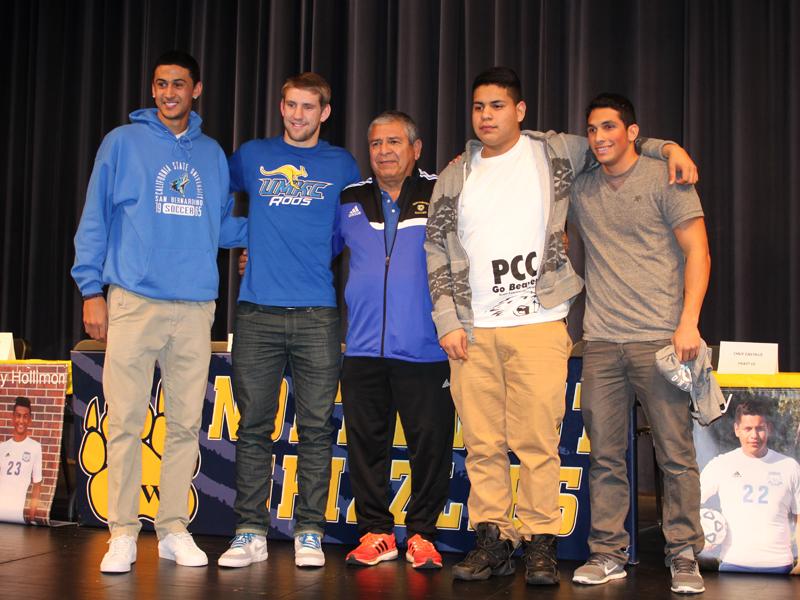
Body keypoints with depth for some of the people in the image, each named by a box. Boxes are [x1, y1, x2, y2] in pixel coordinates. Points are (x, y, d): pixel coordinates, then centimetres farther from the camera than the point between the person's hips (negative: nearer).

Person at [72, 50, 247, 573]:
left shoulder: (212, 154, 15)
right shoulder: (123, 142, 5)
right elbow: (95, 219, 3)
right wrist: (92, 290, -3)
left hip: (196, 306, 3)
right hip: (133, 301, -3)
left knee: (186, 424, 6)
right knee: (126, 422, -2)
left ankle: (175, 528, 16)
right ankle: (123, 533, 7)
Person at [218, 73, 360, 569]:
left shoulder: (342, 165, 11)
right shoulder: (252, 156, 13)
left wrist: (312, 255, 14)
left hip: (317, 314, -1)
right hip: (257, 311, 1)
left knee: (316, 427, 1)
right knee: (254, 425, 3)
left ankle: (310, 532, 9)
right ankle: (251, 531, 9)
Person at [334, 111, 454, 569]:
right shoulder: (349, 202, 14)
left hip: (426, 351, -3)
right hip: (363, 348, 3)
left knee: (430, 442, 2)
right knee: (367, 444, 7)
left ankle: (423, 534, 15)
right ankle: (376, 532, 19)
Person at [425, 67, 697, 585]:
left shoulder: (554, 153, 8)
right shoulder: (456, 176, 13)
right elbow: (437, 252, 12)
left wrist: (665, 146, 6)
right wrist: (447, 322, 3)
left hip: (540, 327, -2)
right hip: (471, 330, 2)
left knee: (537, 440, -5)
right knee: (482, 443, 3)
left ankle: (541, 544, 6)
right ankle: (492, 541, 14)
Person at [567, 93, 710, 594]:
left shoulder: (665, 179, 2)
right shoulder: (581, 189, 15)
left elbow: (697, 252, -3)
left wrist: (688, 322, -12)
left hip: (659, 338, -4)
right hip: (601, 342, 4)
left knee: (676, 453, -2)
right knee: (605, 455, 5)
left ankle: (684, 557, 7)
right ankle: (608, 554, 13)